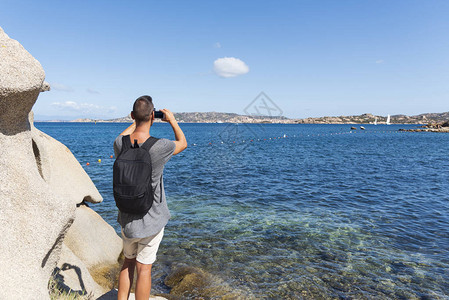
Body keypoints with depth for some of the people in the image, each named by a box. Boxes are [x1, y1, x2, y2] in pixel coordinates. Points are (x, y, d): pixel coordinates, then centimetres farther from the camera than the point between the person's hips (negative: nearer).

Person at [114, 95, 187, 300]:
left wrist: (136, 121, 22)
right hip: (151, 220, -4)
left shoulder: (120, 144, -11)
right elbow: (183, 143, -1)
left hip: (127, 218, 5)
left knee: (128, 262, 23)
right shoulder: (159, 147, -23)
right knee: (143, 268, 8)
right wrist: (172, 120, 11)